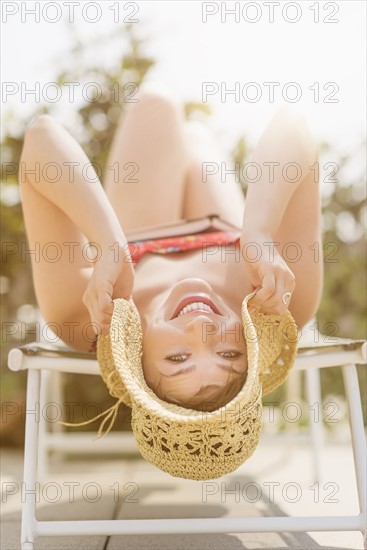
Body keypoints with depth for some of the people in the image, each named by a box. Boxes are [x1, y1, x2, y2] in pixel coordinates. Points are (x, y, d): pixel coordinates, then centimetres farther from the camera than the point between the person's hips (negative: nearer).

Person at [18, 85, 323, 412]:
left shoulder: (99, 321, -50)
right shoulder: (272, 311, -48)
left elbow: (43, 135, -54)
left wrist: (111, 248, -66)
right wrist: (258, 237, -68)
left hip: (138, 253, 0)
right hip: (232, 250, 1)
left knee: (155, 104, 16)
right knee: (194, 133, 26)